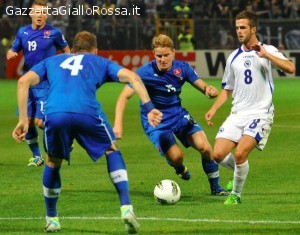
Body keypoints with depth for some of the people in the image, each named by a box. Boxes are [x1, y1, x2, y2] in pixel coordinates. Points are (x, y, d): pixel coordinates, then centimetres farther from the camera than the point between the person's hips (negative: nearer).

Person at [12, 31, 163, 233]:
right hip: (87, 113, -1)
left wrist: (23, 120, 18)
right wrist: (149, 108, 10)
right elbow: (132, 77, 15)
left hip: (54, 114, 1)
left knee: (53, 163, 28)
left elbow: (24, 81, 19)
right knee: (112, 150, 25)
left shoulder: (52, 61, 35)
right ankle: (126, 208, 11)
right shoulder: (100, 62, 31)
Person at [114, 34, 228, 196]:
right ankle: (180, 168, 19)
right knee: (176, 156, -23)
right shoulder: (146, 72, -19)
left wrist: (209, 90, -26)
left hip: (178, 114, 4)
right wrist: (118, 124, -34)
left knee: (205, 147, -15)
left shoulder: (182, 68, -6)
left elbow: (203, 87, 0)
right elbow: (124, 96, -22)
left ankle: (215, 187, 7)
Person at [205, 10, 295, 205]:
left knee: (240, 153, -22)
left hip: (260, 114, -5)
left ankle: (236, 195, -2)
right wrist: (214, 109, 5)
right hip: (238, 114, 5)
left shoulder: (268, 51, -2)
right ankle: (240, 172, 24)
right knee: (218, 155, -8)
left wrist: (266, 55, -25)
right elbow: (227, 89, 20)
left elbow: (290, 68, -20)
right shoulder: (234, 58, 12)